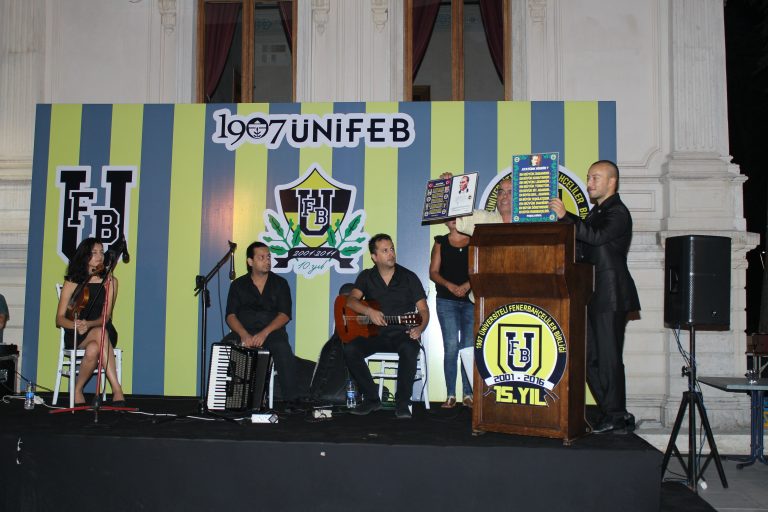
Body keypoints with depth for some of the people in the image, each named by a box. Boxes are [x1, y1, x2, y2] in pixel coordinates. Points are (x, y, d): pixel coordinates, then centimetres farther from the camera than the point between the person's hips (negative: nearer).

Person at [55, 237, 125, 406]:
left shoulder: (110, 281, 5)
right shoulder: (72, 282, 4)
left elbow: (106, 316, -5)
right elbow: (60, 318, 0)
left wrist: (89, 324, -26)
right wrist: (76, 325, -22)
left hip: (104, 332, 1)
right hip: (76, 336, -1)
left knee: (93, 349, -38)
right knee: (100, 333, -37)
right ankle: (117, 389, -38)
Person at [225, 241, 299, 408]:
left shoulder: (280, 283, 8)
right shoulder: (238, 284, 10)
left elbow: (284, 314, -3)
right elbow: (231, 315, 2)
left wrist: (264, 333, -19)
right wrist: (244, 334, -18)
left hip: (272, 331, -1)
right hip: (243, 332, 1)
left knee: (283, 349, -34)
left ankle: (291, 401, -28)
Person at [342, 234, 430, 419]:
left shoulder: (408, 277, 3)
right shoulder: (366, 277, 8)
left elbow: (423, 309, 1)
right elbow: (351, 300, -7)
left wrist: (420, 328, -20)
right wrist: (369, 311, -27)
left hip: (402, 333, -2)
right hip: (375, 334, 2)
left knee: (409, 349, -37)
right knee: (350, 349, -26)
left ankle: (402, 402, -20)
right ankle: (372, 398, -10)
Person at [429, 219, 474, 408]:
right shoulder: (441, 243, 11)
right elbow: (433, 272, 5)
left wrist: (468, 284, -15)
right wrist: (449, 285, -12)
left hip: (471, 300, 0)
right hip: (447, 300, 0)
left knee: (469, 347, -1)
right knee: (451, 346, -5)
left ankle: (468, 394, 5)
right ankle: (450, 395, -1)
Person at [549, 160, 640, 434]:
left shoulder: (618, 213, -7)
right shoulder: (595, 213, 21)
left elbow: (597, 236, -25)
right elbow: (583, 248, 18)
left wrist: (566, 216, -29)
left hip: (610, 296, -9)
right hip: (593, 296, 9)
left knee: (608, 356, -5)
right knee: (590, 356, 10)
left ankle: (616, 416, 6)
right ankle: (615, 414, 18)